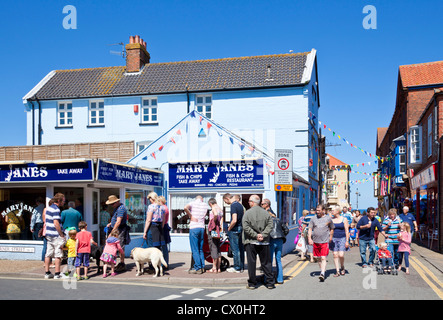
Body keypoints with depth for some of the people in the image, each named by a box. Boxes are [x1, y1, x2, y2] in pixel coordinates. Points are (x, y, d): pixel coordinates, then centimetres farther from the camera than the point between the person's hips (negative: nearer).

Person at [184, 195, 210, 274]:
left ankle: (198, 268, -4)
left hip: (194, 228, -4)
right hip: (202, 227, 4)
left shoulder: (193, 203, -1)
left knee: (195, 250, -2)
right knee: (200, 249, 15)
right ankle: (202, 267, 15)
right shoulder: (205, 205, 10)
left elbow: (185, 208, -18)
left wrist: (191, 216, -7)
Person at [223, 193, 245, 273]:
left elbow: (234, 220, -25)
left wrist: (229, 228, -12)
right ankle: (241, 267, 20)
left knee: (235, 249, -2)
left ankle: (237, 268, 3)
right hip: (240, 228, 9)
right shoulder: (240, 205, 11)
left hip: (234, 230, -9)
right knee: (240, 249, 13)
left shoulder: (233, 205, -17)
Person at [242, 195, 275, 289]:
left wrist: (255, 235, -11)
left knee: (251, 263, 5)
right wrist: (263, 235, -7)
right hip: (264, 243, 3)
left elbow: (246, 227, -13)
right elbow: (270, 226, -3)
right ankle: (270, 283, 12)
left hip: (251, 242, -3)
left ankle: (252, 283, 10)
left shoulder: (247, 213, -6)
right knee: (266, 263, 10)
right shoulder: (265, 213, 4)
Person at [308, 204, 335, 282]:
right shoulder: (313, 219, 6)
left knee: (323, 258, -12)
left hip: (325, 241, -3)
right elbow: (310, 229, 5)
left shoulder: (328, 218, 3)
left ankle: (322, 274, -17)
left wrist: (330, 237, 7)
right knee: (319, 258, 13)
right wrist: (309, 238, -6)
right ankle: (322, 270, 28)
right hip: (316, 242, 3)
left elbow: (332, 229, 13)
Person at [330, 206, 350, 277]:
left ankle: (342, 268, 15)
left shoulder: (344, 219, -1)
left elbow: (347, 231, -2)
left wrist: (347, 241, -7)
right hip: (334, 239, 3)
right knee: (335, 255, 0)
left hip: (342, 239, -3)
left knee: (341, 255, -12)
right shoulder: (331, 219, 5)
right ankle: (337, 271, 8)